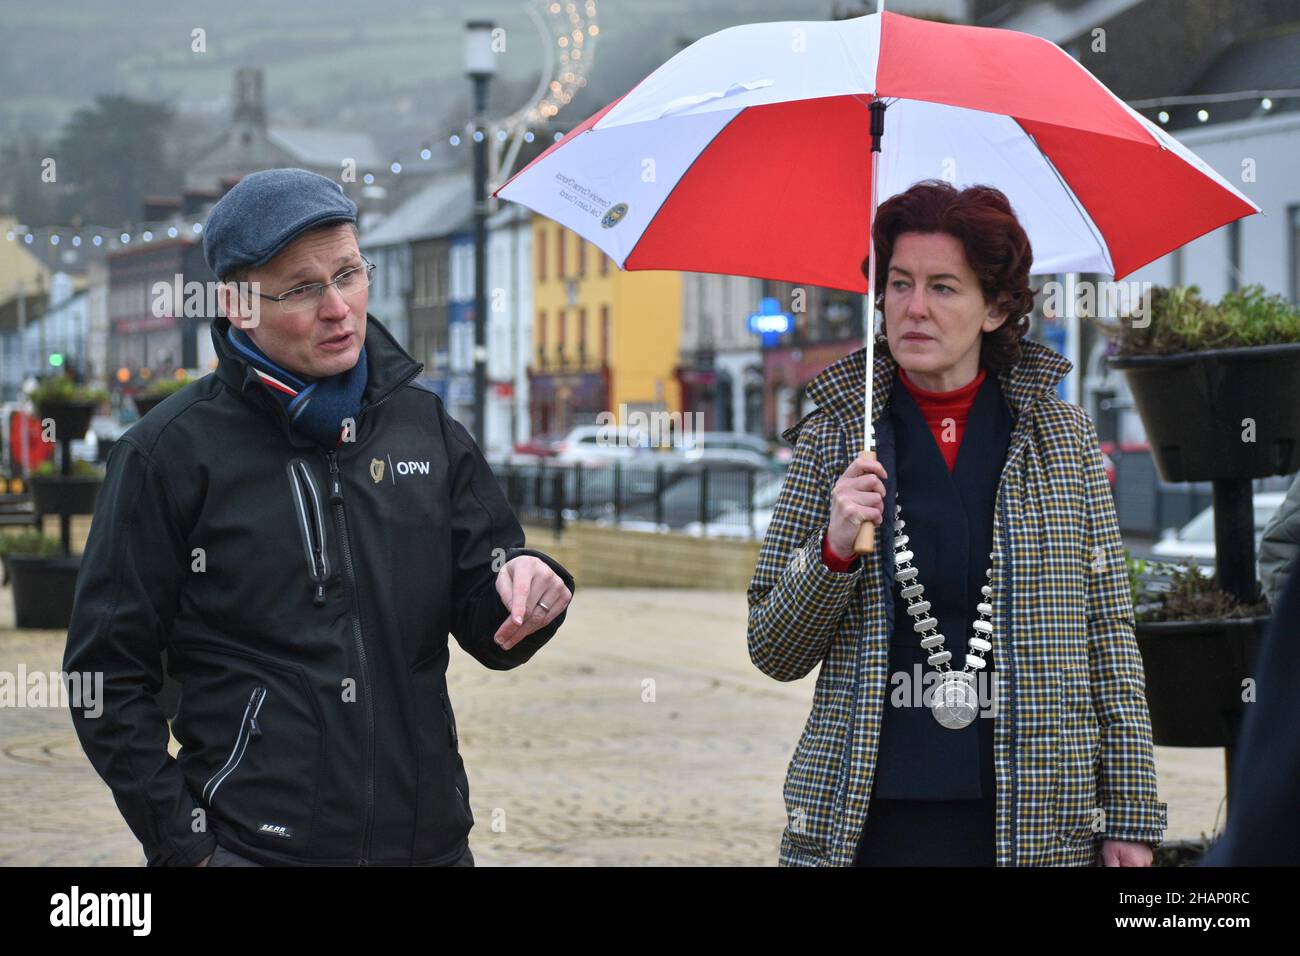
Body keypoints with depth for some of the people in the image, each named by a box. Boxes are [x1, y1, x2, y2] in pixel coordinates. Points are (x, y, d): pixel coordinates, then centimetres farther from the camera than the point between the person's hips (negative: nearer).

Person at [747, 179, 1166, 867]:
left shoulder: (1062, 435, 5)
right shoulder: (832, 437, 4)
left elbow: (1108, 632, 6)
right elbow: (772, 654, 4)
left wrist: (1130, 815, 2)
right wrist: (834, 550, -14)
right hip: (868, 819, 0)